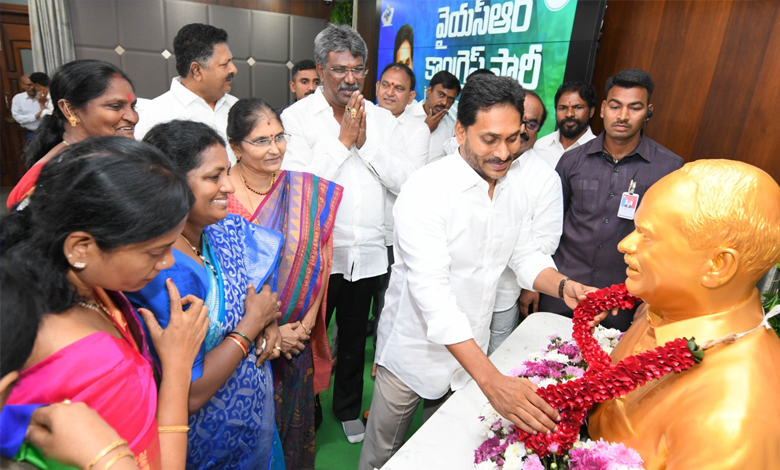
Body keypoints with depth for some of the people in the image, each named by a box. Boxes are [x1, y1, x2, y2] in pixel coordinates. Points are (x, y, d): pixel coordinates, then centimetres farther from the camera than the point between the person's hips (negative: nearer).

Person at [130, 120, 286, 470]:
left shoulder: (222, 232, -10)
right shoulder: (163, 271, -31)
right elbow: (189, 395, -29)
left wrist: (267, 322, -12)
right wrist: (251, 323, -20)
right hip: (214, 441, -6)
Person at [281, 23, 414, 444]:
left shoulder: (382, 119, 4)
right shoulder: (296, 117, -6)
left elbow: (405, 181, -4)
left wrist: (366, 142, -13)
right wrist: (343, 140, -16)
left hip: (366, 251, 3)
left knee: (354, 337, 20)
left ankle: (348, 408, 44)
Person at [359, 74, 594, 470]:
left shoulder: (514, 193, -2)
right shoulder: (426, 190, -26)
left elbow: (526, 255, 9)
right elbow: (431, 291, -33)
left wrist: (564, 286, -13)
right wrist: (491, 380, -39)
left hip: (470, 352, 6)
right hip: (415, 352, -5)